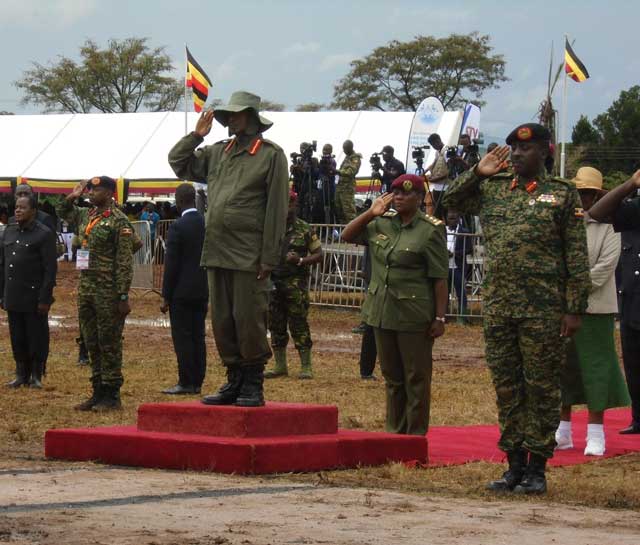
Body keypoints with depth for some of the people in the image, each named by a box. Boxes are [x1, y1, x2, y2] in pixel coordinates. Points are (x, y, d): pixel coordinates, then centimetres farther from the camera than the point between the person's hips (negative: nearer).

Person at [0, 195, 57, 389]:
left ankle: (36, 376, 12)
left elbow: (50, 269, -11)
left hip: (34, 298, -5)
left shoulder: (44, 234, -8)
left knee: (37, 339, 2)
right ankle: (21, 374, 21)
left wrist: (44, 299, -15)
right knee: (17, 339, 10)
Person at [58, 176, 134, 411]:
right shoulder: (86, 215, 12)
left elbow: (125, 263, -14)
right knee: (92, 344, 12)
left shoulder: (119, 221, -11)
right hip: (86, 288, 8)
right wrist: (72, 197, 12)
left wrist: (123, 297, -18)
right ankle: (98, 392, 19)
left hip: (108, 292, -8)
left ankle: (112, 395, 4)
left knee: (109, 344, -2)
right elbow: (63, 212, 33)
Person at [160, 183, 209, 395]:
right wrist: (209, 287, 16)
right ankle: (197, 381, 13)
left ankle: (186, 383, -3)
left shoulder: (177, 227, -14)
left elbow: (171, 264, -13)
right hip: (202, 290, 6)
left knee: (182, 337, -2)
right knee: (198, 336, 10)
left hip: (182, 291, -6)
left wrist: (166, 297, -7)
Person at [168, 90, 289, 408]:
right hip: (216, 253, 6)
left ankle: (253, 386, 4)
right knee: (222, 322, 9)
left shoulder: (271, 155, -3)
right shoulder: (218, 153, 15)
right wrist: (196, 135, 8)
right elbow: (179, 163, 22)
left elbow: (277, 210, -7)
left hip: (248, 258, -6)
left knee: (249, 321, -4)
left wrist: (269, 258, -12)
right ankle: (234, 381, 17)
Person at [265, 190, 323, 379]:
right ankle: (280, 366, 15)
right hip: (273, 283, 4)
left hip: (296, 284, -4)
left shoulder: (305, 230, 1)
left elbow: (318, 254, 1)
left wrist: (300, 261, -14)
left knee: (299, 324, -6)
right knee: (276, 326, 7)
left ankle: (306, 367, -1)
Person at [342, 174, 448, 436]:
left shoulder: (430, 230, -8)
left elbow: (439, 278, -10)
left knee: (416, 378, 1)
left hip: (414, 316, -6)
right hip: (382, 313, 6)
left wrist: (440, 318, -13)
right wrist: (371, 213, -1)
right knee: (391, 377, 14)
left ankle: (416, 436, 7)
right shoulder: (382, 223, 9)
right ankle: (394, 432, 23)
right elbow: (347, 236, 13)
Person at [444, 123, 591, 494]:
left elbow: (577, 257, -3)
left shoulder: (563, 195, -1)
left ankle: (537, 468, 7)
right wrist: (477, 173, 6)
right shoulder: (491, 190, 11)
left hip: (543, 311, -4)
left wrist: (575, 309, -8)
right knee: (507, 389, 8)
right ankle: (515, 464, 17)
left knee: (542, 388, 1)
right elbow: (452, 201, 21)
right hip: (498, 307, 4)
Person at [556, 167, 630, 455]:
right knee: (564, 367, 9)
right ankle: (563, 431, 18)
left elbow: (606, 265, -10)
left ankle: (596, 435, 1)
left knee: (595, 367, -3)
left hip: (594, 307, -4)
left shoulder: (606, 226, -2)